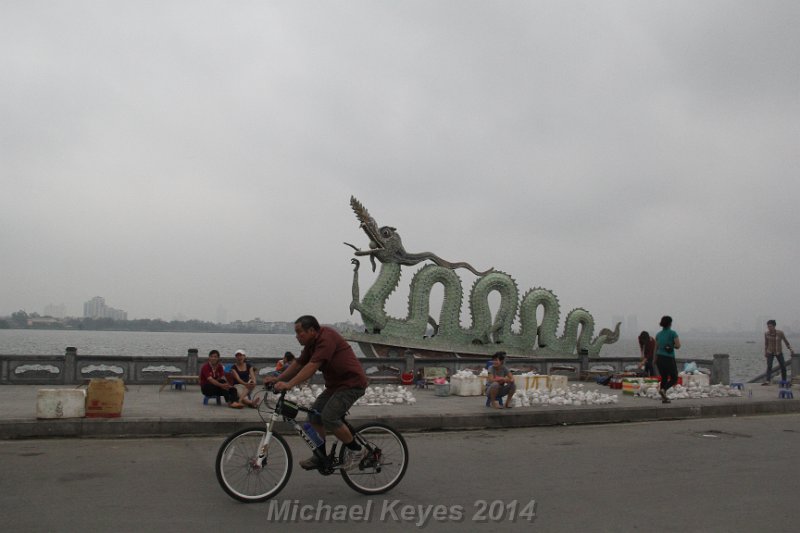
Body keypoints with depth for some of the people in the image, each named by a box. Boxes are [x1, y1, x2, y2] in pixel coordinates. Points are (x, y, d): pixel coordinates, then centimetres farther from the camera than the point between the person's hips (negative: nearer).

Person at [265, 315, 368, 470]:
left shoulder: (326, 338, -22)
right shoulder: (311, 343, 9)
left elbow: (312, 366, -30)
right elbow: (298, 363, 13)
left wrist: (289, 384, -34)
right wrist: (277, 379, 4)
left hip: (352, 383, -10)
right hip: (335, 384, 10)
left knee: (328, 417, -19)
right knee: (314, 414, 5)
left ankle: (356, 450, -2)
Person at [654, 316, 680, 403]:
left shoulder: (658, 334, 6)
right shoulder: (672, 333, -10)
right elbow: (678, 345, -16)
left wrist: (655, 360, 19)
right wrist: (672, 345, 6)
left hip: (659, 358, 5)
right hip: (669, 359, -5)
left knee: (664, 378, 19)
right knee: (674, 379, 10)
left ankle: (664, 397, 13)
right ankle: (663, 390, -15)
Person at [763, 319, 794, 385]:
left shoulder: (780, 333, -11)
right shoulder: (766, 334, -6)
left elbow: (785, 341, 0)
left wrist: (790, 349, -4)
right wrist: (765, 352, 5)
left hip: (779, 352, 0)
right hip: (770, 352, 0)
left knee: (783, 367, 4)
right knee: (769, 366, -16)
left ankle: (784, 381, 21)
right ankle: (768, 381, -24)